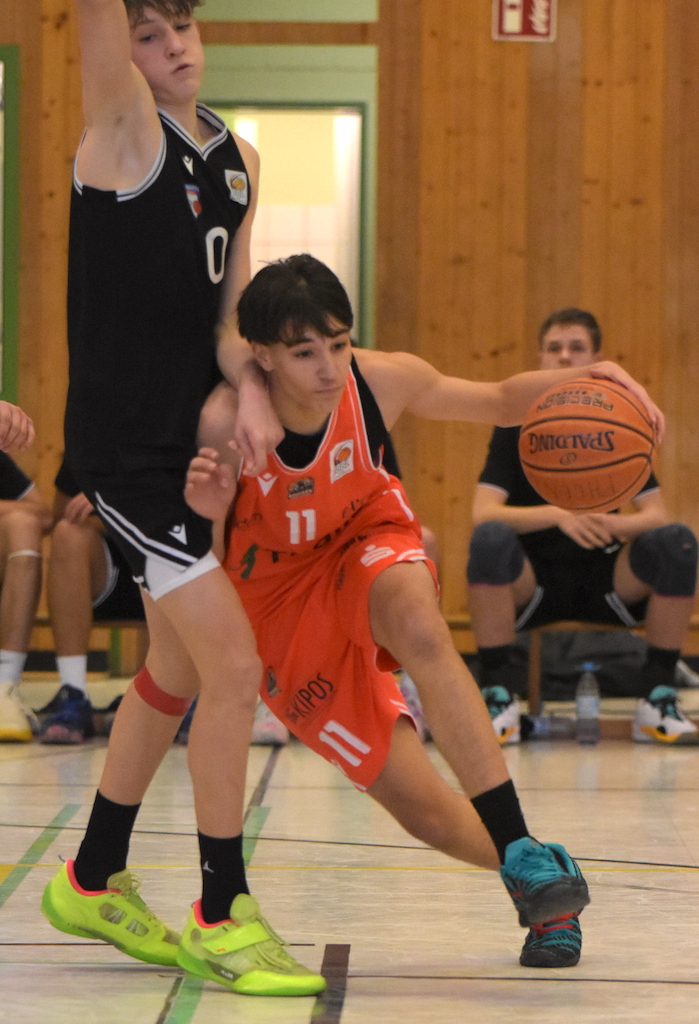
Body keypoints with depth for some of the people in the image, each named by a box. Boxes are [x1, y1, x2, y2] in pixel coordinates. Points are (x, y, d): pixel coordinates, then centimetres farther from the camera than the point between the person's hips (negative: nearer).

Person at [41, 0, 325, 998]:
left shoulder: (237, 158, 11)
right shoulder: (126, 130, -9)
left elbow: (231, 306, 5)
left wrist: (251, 387, -12)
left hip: (192, 439, 8)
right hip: (125, 446, -8)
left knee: (177, 671, 19)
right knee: (234, 665, -12)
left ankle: (94, 882, 35)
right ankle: (223, 917, 0)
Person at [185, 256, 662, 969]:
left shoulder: (382, 381, -21)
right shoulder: (222, 426, -29)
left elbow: (497, 402, -3)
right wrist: (202, 509, -42)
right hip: (285, 614, -1)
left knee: (418, 626, -38)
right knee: (425, 811, -11)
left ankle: (522, 851, -33)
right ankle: (532, 877, 19)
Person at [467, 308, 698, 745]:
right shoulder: (517, 428, -3)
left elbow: (657, 514, -7)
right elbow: (483, 512, -16)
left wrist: (609, 523, -29)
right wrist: (557, 516, -31)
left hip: (604, 580, 2)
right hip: (533, 584, -2)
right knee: (490, 539, -33)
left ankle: (658, 698, -15)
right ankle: (499, 698, -24)